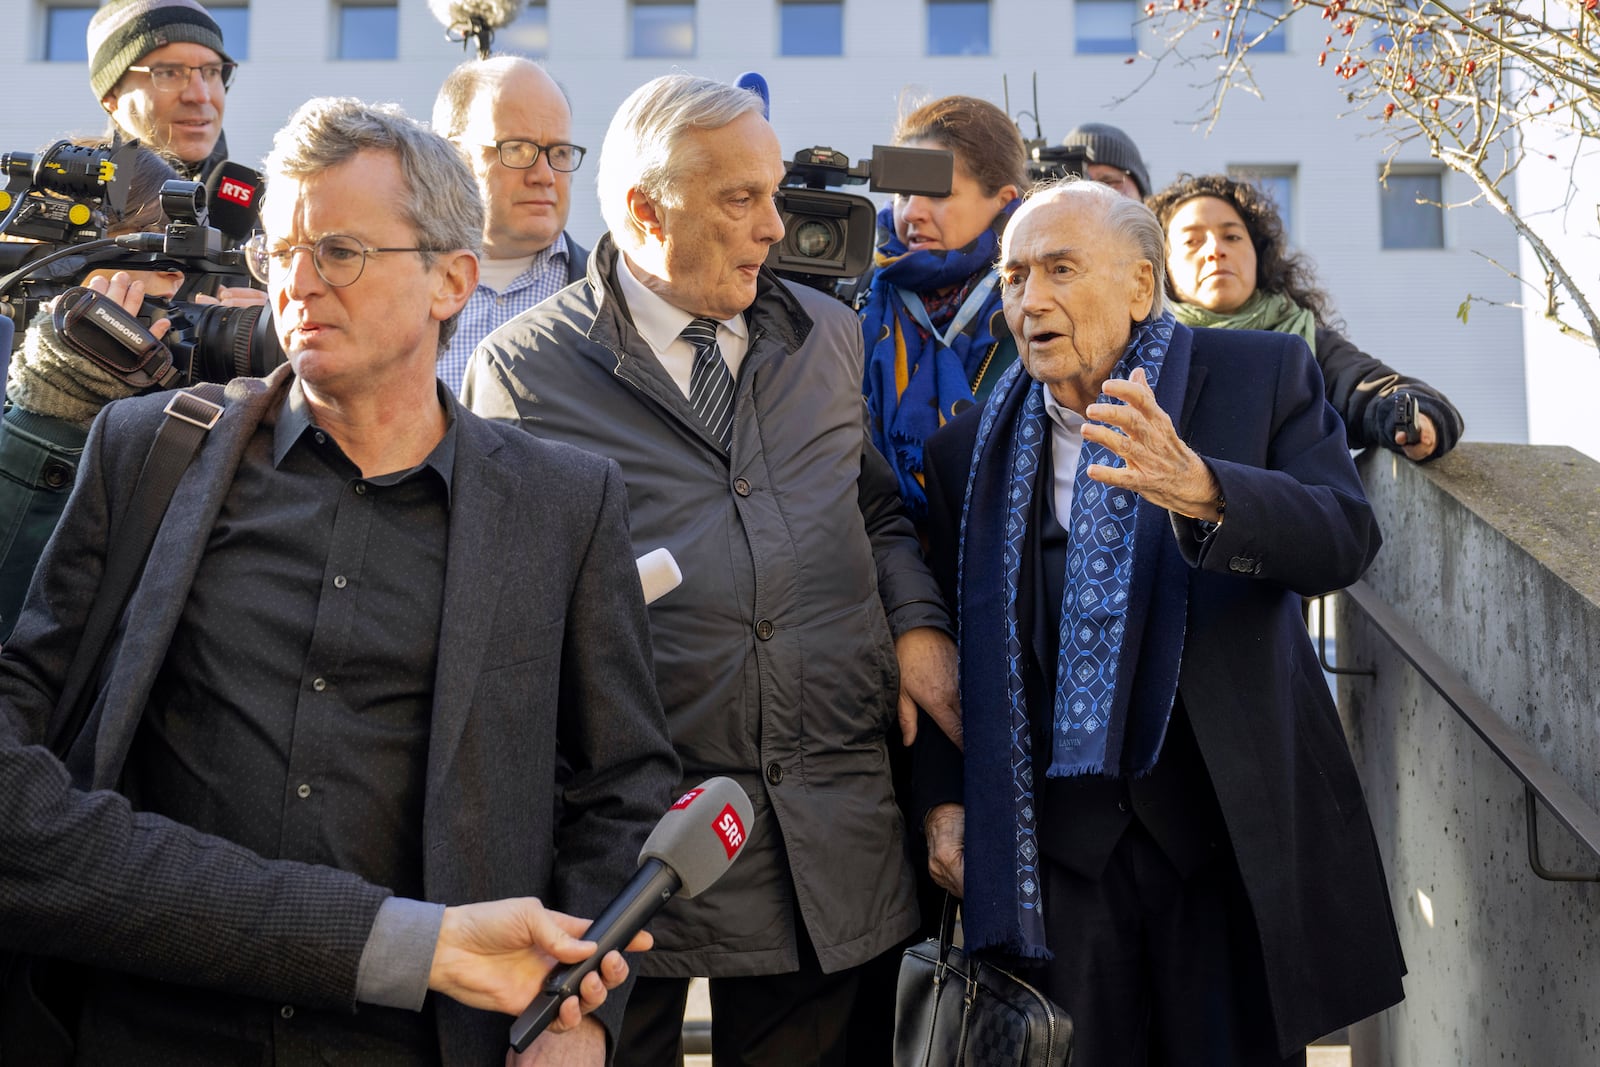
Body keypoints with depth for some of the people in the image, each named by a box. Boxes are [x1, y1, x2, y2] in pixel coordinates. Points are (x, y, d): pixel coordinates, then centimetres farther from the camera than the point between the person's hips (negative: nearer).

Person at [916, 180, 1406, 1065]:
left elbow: (1345, 538, -14)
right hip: (1057, 849, 2)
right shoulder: (970, 451, 9)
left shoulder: (1262, 376, 2)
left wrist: (1198, 491, -31)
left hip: (1231, 831, -1)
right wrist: (944, 800, 2)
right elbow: (949, 647, 12)